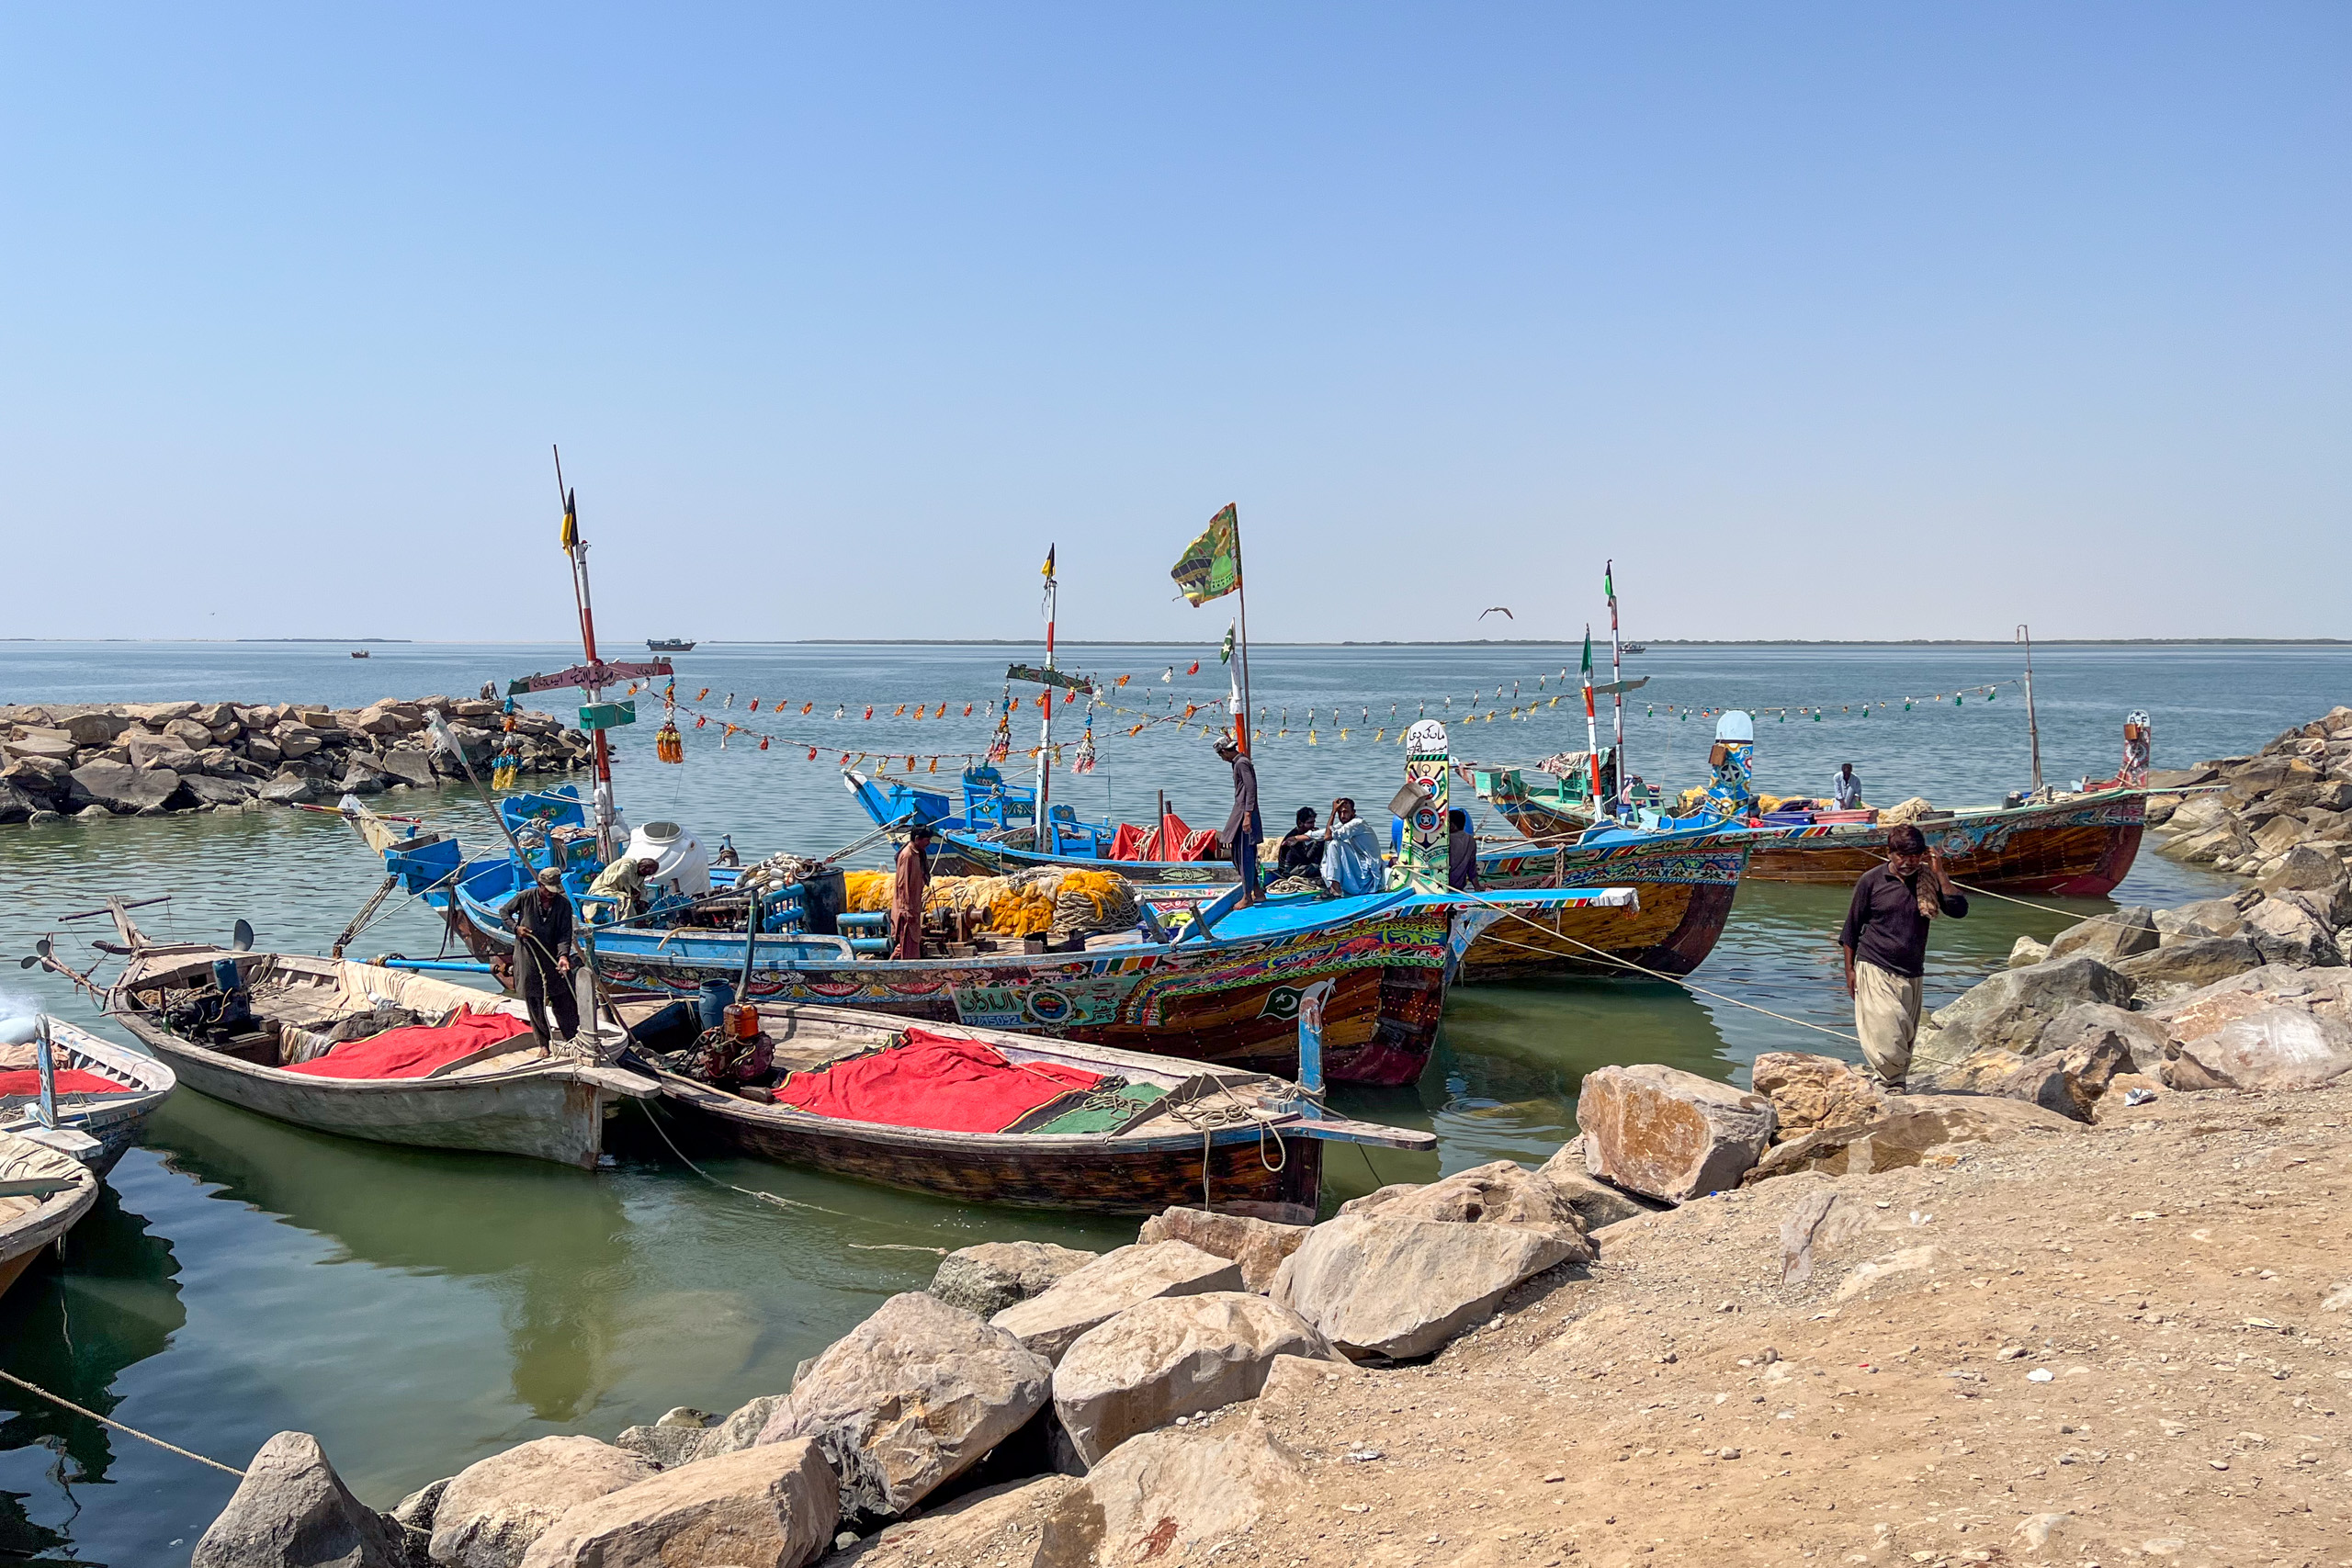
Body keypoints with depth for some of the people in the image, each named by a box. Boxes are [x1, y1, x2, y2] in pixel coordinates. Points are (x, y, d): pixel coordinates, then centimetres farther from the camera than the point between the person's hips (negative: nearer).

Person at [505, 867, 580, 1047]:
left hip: (553, 959, 1)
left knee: (566, 1002, 4)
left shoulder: (563, 904, -6)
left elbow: (565, 933, -11)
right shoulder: (525, 898, -7)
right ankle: (543, 1044, 18)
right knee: (535, 1005, 6)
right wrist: (515, 927, -8)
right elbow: (504, 912, 10)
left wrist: (564, 955, -26)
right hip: (529, 960, -1)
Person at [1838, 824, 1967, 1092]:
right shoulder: (1872, 880, -3)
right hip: (1874, 970, -4)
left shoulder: (1929, 881, 4)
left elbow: (1959, 909, -9)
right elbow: (1852, 928, 3)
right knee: (1885, 1032, -14)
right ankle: (1893, 1083, -4)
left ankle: (1894, 1083, 17)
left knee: (1905, 1037, 8)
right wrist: (1849, 970, 1)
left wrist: (1940, 873, -13)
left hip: (1911, 974, 4)